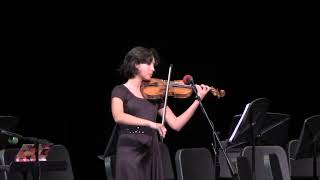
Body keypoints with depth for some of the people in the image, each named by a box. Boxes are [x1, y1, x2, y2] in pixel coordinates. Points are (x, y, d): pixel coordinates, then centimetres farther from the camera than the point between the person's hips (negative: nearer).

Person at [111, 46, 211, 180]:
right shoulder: (120, 91, -1)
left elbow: (176, 124, 7)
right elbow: (118, 117, -22)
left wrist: (198, 99, 0)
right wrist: (151, 123, -31)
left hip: (152, 153, 5)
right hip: (129, 152, -5)